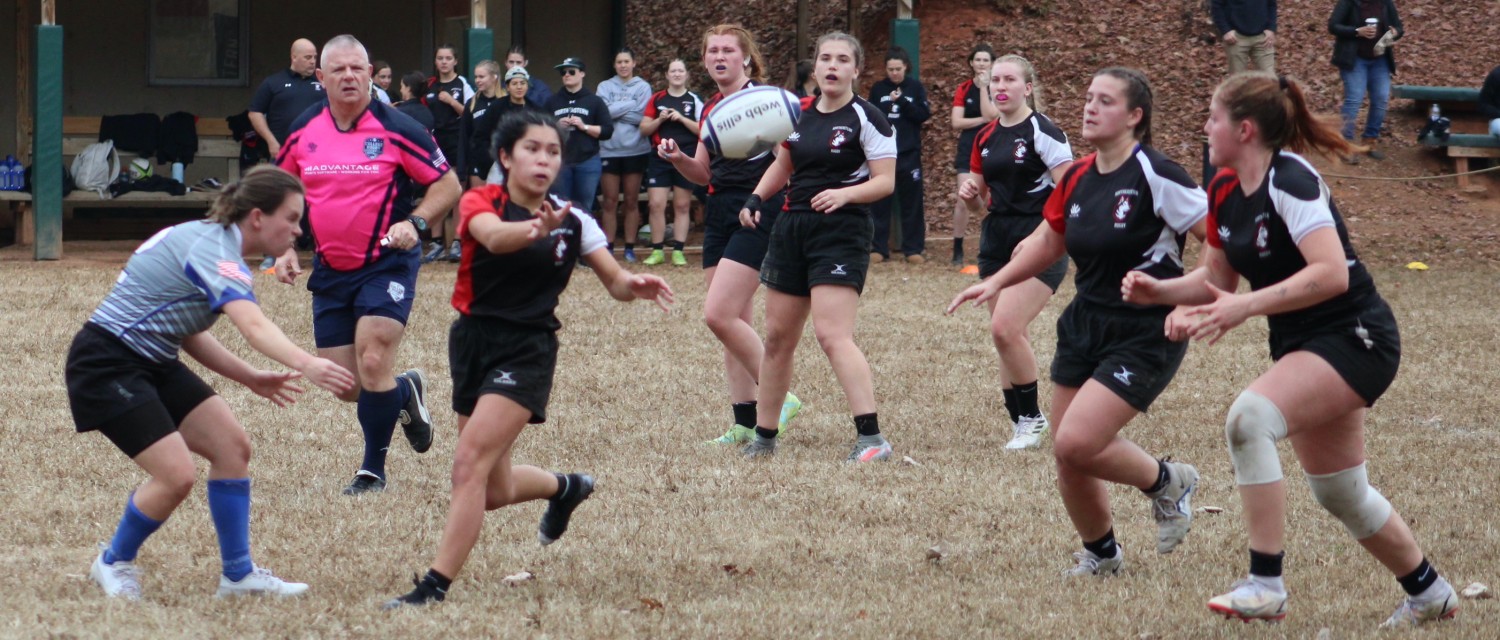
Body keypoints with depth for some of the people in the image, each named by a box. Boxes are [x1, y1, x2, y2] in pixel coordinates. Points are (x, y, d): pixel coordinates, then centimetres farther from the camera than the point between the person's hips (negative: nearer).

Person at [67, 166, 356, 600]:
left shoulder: (211, 241, 8)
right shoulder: (214, 251, -23)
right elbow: (254, 327, -42)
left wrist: (251, 378, 7)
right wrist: (306, 365, -58)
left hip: (151, 363, 10)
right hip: (106, 365, -10)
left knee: (231, 445, 2)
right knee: (177, 475, -17)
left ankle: (238, 574, 9)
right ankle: (113, 564, 9)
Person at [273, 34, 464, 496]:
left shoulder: (396, 129, -10)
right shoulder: (303, 133, 2)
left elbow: (447, 184, -5)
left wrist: (416, 223, -22)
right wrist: (284, 250, 4)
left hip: (387, 264, -5)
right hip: (330, 269, 5)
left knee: (372, 364, -17)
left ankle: (373, 471, 0)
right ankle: (406, 392, 36)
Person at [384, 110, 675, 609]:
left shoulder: (571, 221, -2)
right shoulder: (480, 202, -7)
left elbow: (615, 281, 0)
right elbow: (493, 236, -30)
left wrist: (636, 286, -25)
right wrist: (536, 229, -52)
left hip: (528, 352, -2)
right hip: (473, 342, 2)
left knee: (470, 463, -19)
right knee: (494, 492, 11)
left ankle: (436, 585, -17)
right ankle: (564, 488, 44)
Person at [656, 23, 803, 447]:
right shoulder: (711, 110, 15)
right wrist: (677, 158, 2)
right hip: (719, 213, 8)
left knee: (719, 315, -16)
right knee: (736, 324, 8)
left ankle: (779, 398, -5)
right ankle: (746, 422, 11)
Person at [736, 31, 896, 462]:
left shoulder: (867, 119, -7)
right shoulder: (799, 113, 11)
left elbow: (885, 182, -11)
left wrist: (844, 193, -27)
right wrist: (756, 198, 10)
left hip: (841, 233, -7)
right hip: (791, 229, 7)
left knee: (832, 334, -20)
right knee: (778, 337, 11)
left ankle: (871, 438, -23)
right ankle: (764, 436, 23)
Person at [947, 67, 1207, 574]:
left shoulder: (1154, 175, -16)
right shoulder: (1077, 179, 5)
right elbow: (1048, 242, 21)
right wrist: (996, 282, 12)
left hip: (1145, 337, -7)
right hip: (1084, 326, 7)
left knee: (1076, 444, -20)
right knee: (1067, 458, 5)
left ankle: (1166, 483, 7)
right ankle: (1100, 554, 29)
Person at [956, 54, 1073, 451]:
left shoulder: (1042, 132, -9)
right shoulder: (985, 138, 12)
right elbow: (979, 205, 21)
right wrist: (969, 196, -2)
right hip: (997, 240, 7)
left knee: (1006, 329, -19)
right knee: (1007, 338, 5)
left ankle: (1031, 417, -5)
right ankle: (1021, 422, 14)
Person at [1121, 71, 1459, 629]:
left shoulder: (1290, 181, -21)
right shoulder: (1226, 190, 4)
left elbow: (1331, 274, -31)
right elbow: (1216, 279, 15)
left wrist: (1246, 307, -35)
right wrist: (1160, 291, -3)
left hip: (1354, 337, -10)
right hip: (1301, 345, 10)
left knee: (1249, 417, -30)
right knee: (1339, 493, 16)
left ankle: (1265, 585, -28)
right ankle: (1429, 592, 38)